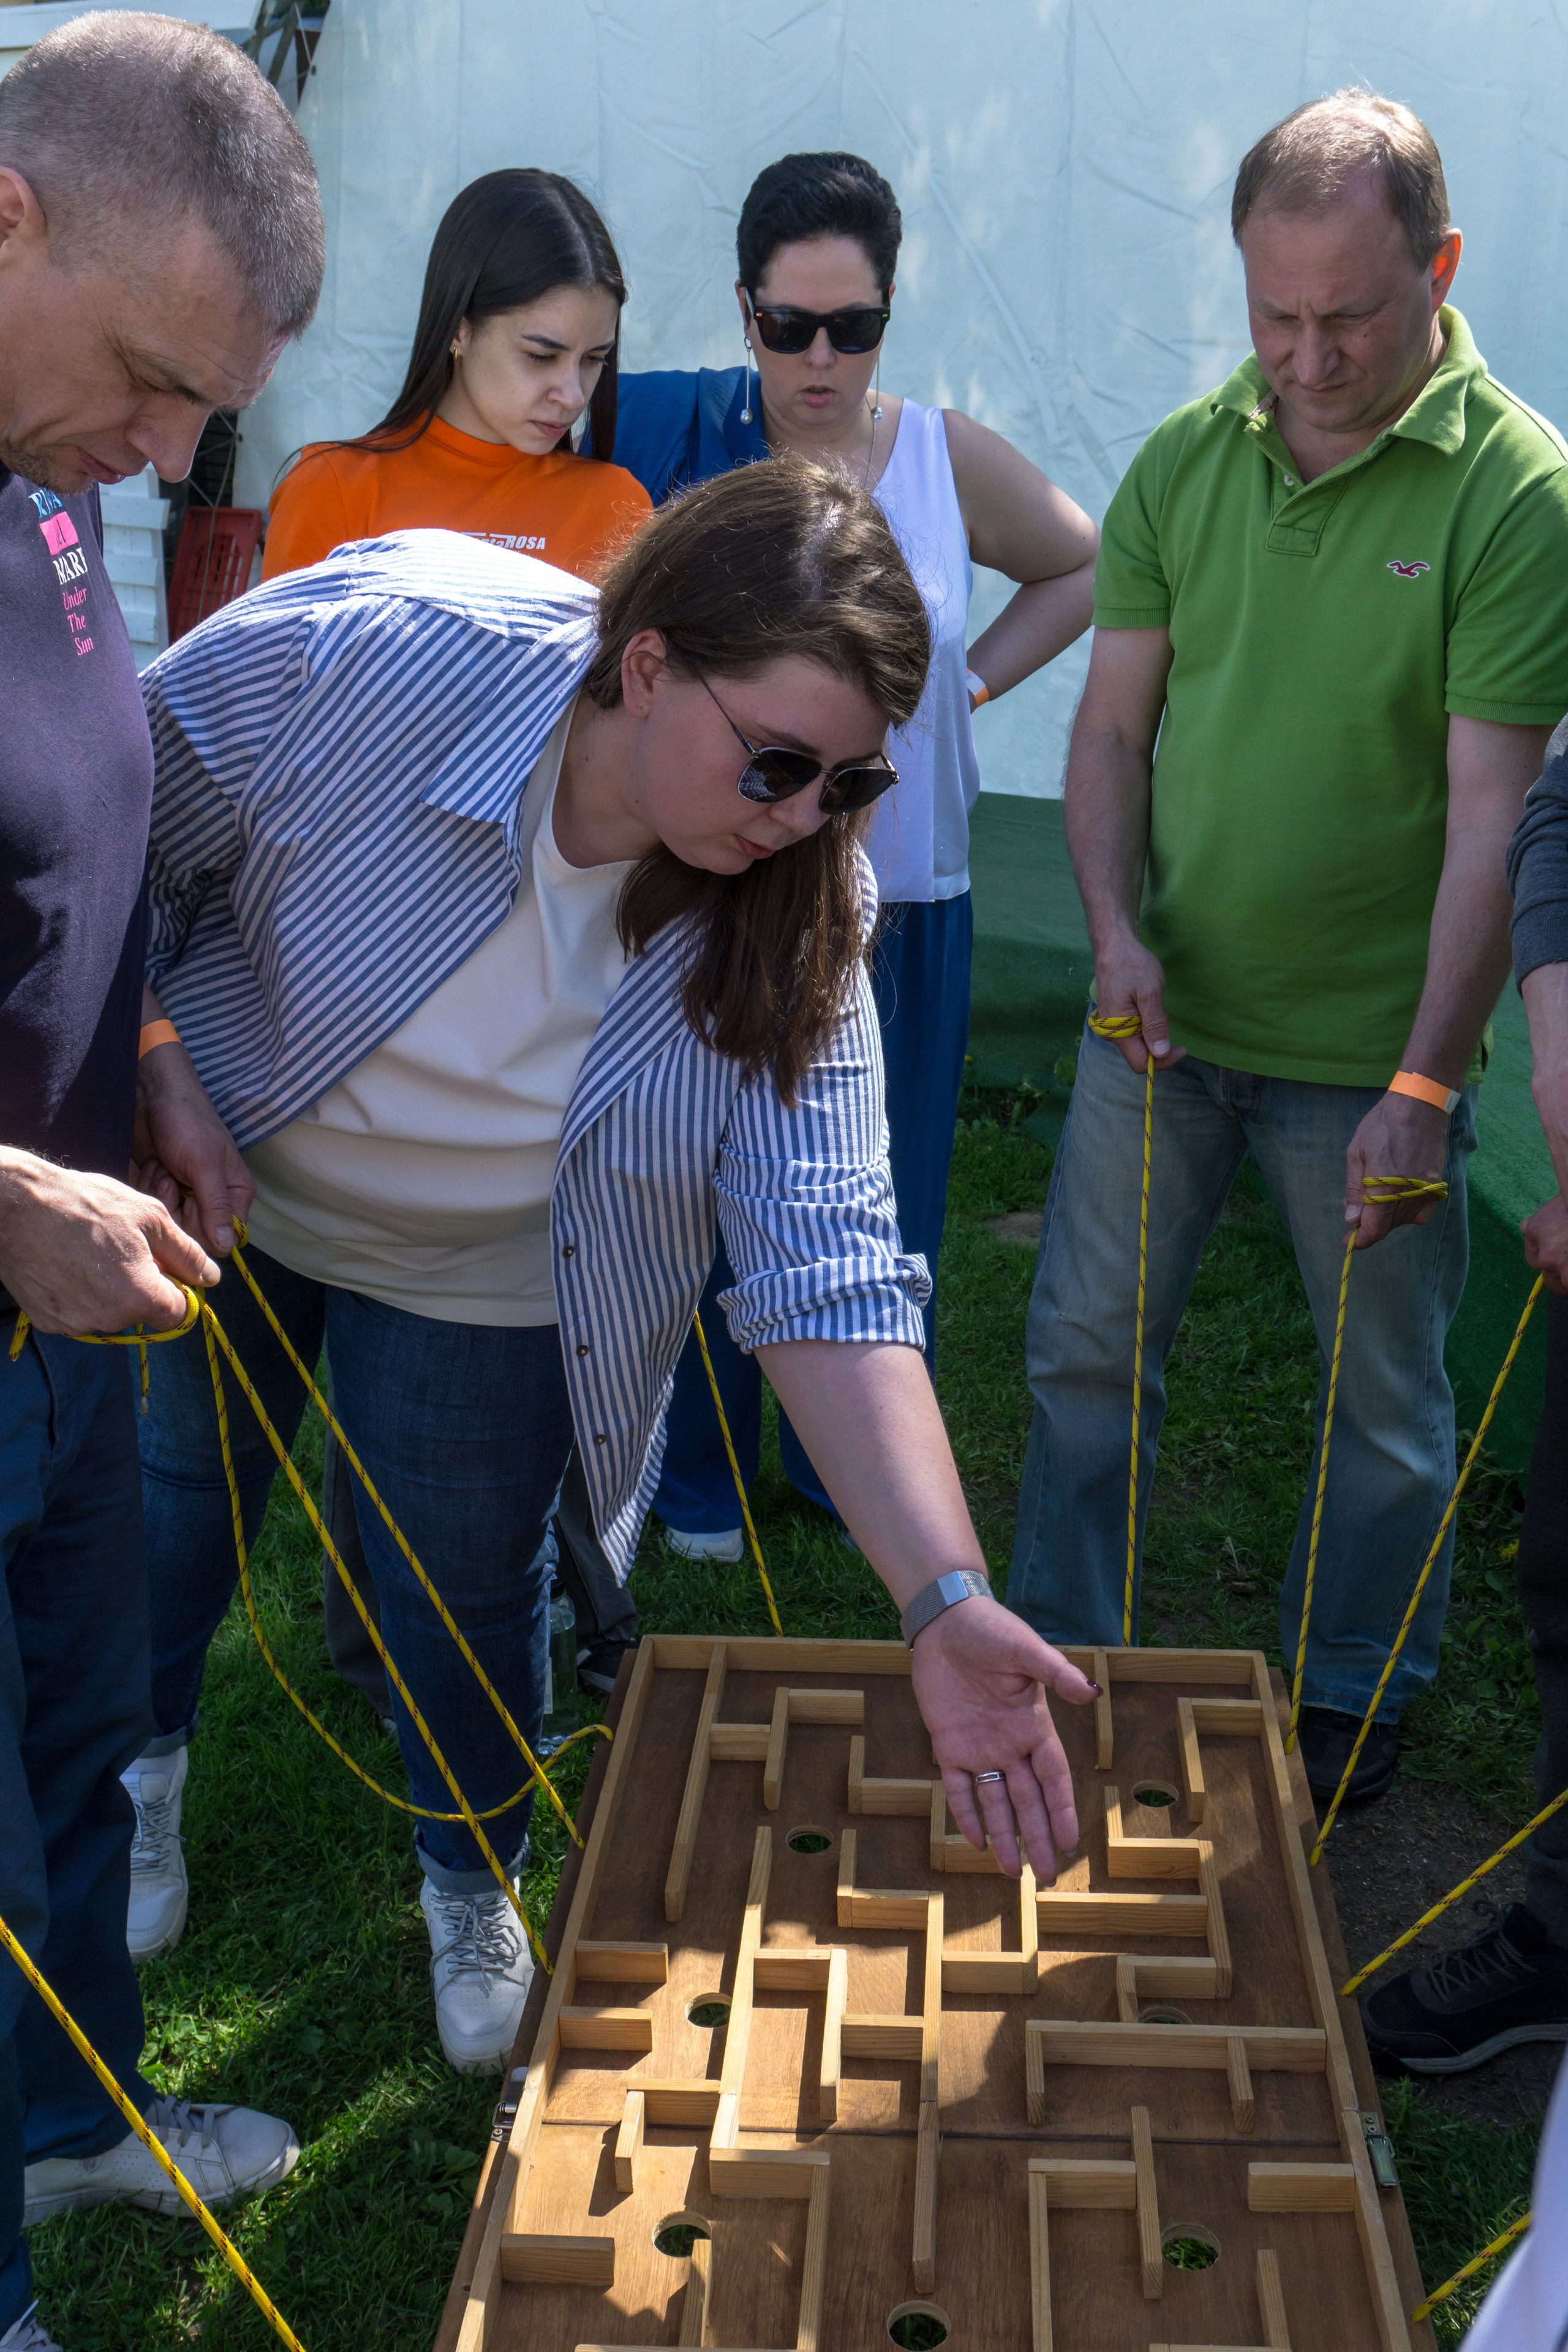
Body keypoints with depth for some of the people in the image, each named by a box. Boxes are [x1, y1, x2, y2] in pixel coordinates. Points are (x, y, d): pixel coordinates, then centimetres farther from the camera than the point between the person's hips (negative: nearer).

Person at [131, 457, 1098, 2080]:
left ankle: (472, 1883, 44)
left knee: (463, 1592, 11)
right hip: (214, 1180, 0)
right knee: (186, 1478, 20)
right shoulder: (362, 652, -35)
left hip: (477, 1284, 1)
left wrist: (946, 1597, -42)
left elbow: (829, 1273, -33)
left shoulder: (791, 921, -27)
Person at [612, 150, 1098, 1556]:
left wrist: (978, 676, 7)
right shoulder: (675, 433, -5)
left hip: (900, 902, 2)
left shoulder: (949, 460, 2)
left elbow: (1086, 565, 19)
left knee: (880, 1207, 11)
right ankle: (697, 1470, 30)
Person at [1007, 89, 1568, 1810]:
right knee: (1085, 1345, 13)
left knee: (1387, 1397, 11)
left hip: (1373, 1051, -3)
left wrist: (1426, 1079, -21)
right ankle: (1056, 1660, 33)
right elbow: (1114, 723, 6)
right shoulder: (1185, 460, 1)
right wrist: (1116, 926, -10)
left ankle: (1350, 1696, 34)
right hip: (1160, 1019, 4)